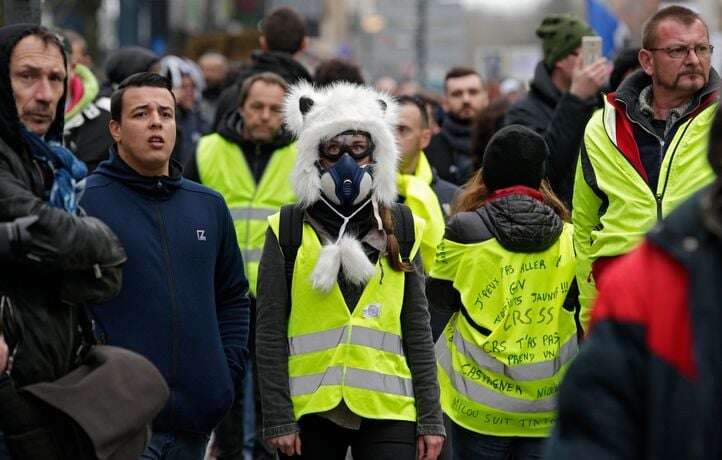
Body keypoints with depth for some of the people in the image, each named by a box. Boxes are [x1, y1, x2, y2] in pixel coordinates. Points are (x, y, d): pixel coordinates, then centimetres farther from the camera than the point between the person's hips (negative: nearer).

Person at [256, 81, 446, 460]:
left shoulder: (400, 227, 9)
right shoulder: (288, 229, 3)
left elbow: (417, 327, 10)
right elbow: (270, 331, 1)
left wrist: (430, 418, 5)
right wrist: (278, 418, -5)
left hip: (387, 411, 1)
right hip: (309, 409, -1)